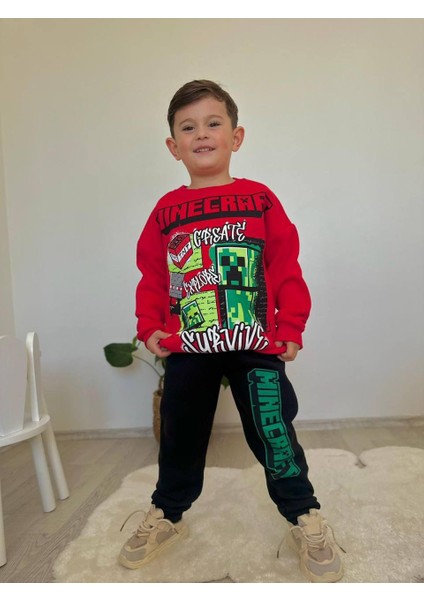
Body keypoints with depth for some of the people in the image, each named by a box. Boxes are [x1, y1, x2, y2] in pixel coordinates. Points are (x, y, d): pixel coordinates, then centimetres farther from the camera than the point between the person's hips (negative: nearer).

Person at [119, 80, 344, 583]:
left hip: (257, 345, -2)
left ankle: (306, 520, 28)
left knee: (273, 433, 5)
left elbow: (286, 267, 0)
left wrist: (291, 327, -3)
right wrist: (150, 327, -3)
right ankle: (166, 515, 38)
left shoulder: (260, 199, 0)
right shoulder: (166, 210, 4)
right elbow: (152, 276, 7)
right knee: (180, 434, 15)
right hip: (187, 349, 2)